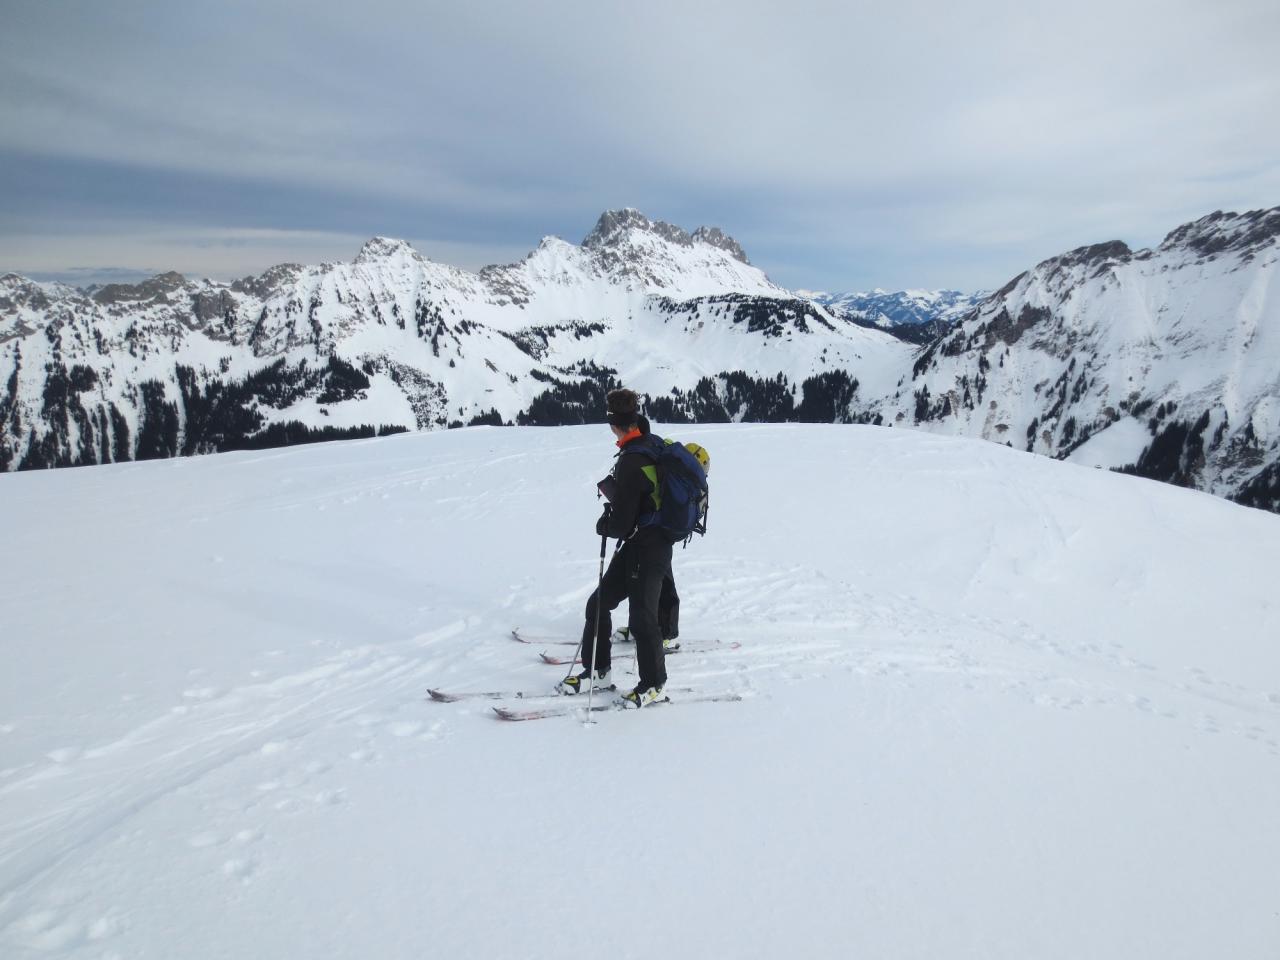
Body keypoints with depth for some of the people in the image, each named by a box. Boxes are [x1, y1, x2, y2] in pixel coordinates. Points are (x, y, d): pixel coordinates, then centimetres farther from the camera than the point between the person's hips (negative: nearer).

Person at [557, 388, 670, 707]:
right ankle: (597, 669, 27)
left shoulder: (631, 462, -25)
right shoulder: (656, 445, 2)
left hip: (645, 549, -10)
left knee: (642, 618, 2)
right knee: (598, 603, 15)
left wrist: (603, 525, 0)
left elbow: (621, 523, -21)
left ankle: (654, 685, 20)